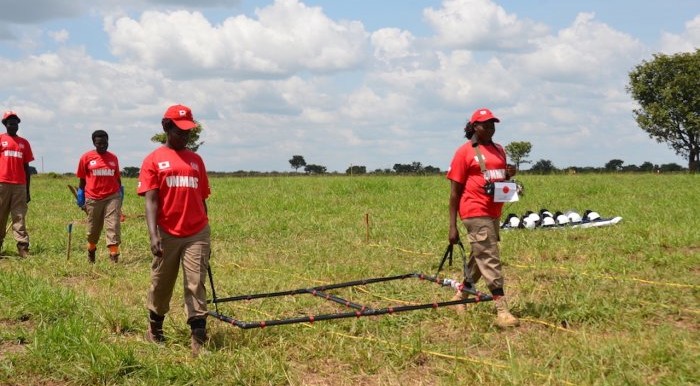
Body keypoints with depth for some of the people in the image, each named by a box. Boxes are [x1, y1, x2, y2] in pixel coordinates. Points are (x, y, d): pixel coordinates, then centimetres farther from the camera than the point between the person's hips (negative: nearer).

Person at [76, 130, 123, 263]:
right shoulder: (86, 158, -1)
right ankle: (91, 251, 36)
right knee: (93, 229, 12)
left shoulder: (113, 158, 5)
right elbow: (82, 179, 6)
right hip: (93, 199, 0)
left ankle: (114, 254, -10)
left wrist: (120, 194, 15)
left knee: (113, 226, -9)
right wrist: (81, 197, 5)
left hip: (112, 197, 1)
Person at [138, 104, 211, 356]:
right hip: (167, 235, -2)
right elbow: (151, 201, -8)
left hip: (196, 234, 2)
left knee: (196, 285, -2)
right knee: (161, 284, 11)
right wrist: (153, 235, -21)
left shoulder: (196, 160, 11)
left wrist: (206, 238, 14)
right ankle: (154, 330, 33)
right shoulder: (154, 160, 1)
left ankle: (199, 340, -3)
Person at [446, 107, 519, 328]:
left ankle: (460, 297, 33)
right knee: (490, 260, -10)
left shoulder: (499, 150, 14)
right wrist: (452, 226, -9)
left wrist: (509, 175, 1)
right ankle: (502, 311, -10)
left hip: (494, 213, 7)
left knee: (479, 259, 16)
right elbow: (455, 191, -5)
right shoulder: (464, 152, -5)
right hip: (475, 213, -7)